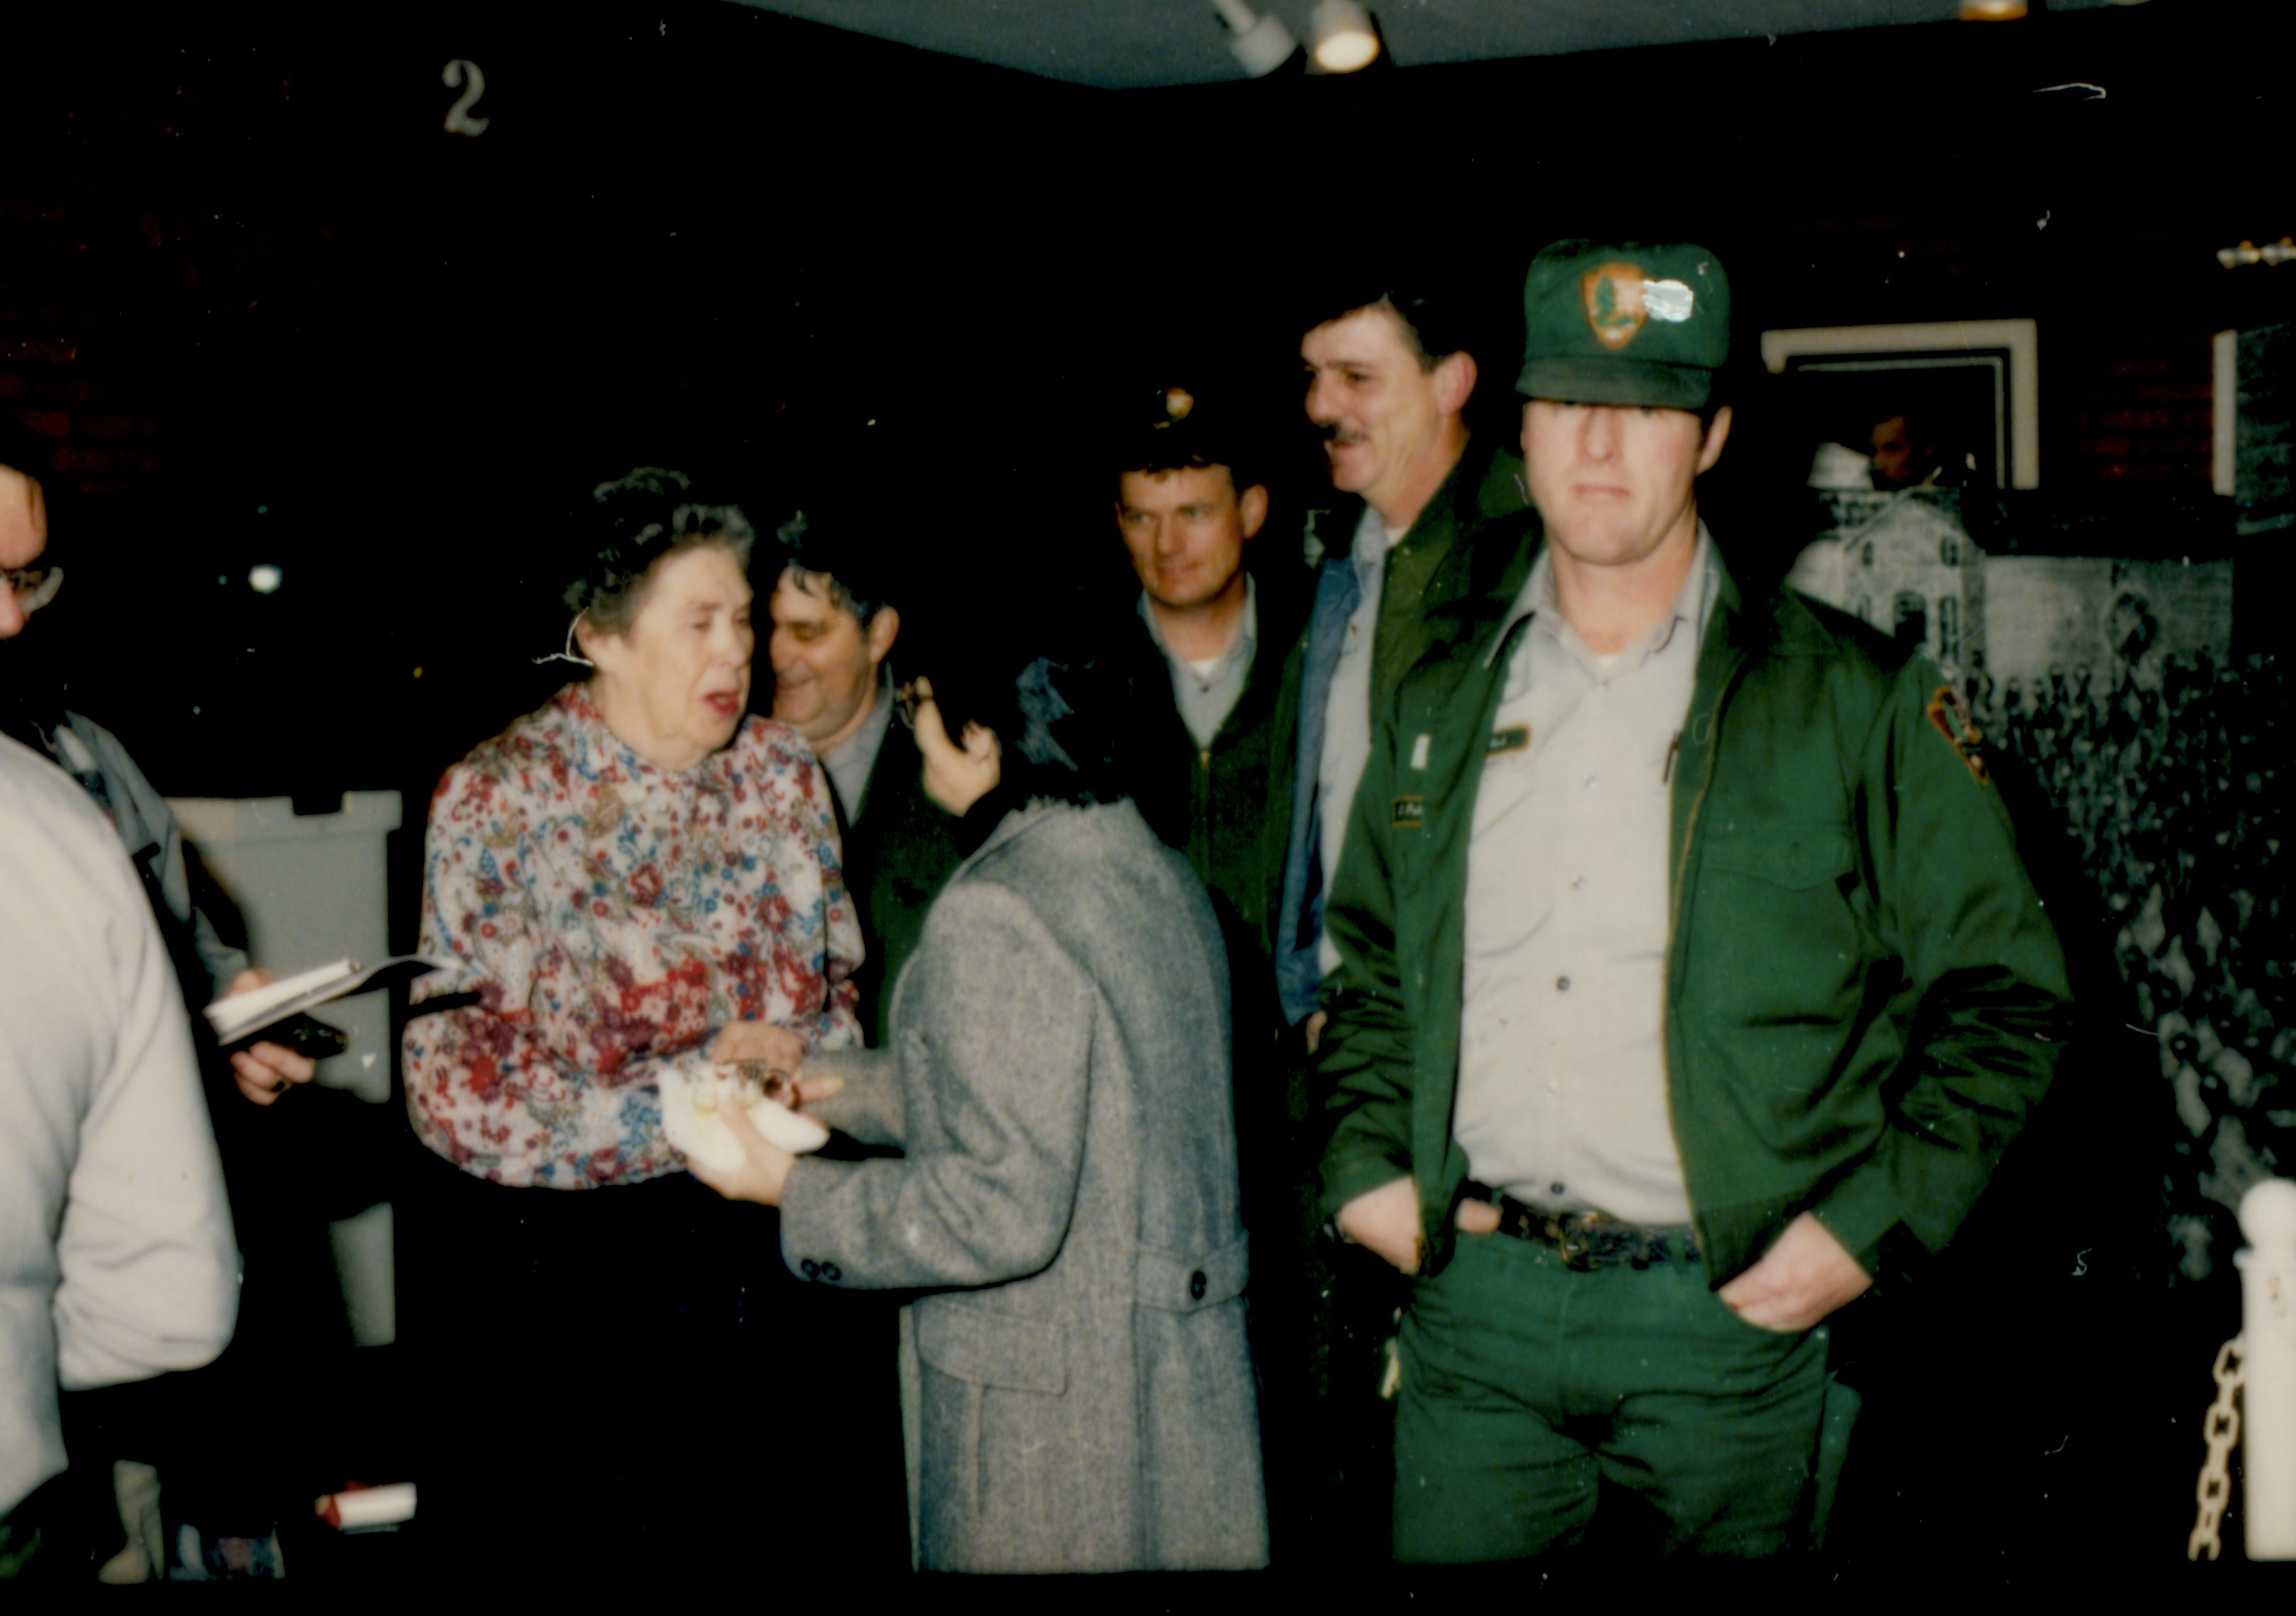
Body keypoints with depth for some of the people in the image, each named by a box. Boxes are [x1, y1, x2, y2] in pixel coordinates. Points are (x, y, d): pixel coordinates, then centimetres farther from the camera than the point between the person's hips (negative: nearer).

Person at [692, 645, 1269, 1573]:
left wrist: (793, 1190, -13)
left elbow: (1005, 1211, -23)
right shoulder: (1155, 871, 4)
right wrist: (837, 1084, 18)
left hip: (1054, 1414, -8)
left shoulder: (995, 916, -22)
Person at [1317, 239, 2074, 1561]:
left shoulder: (1859, 702, -1)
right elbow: (1370, 970, 21)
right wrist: (1365, 1167, 7)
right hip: (1473, 1305, 3)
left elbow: (2001, 995, 1)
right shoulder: (1440, 703, 10)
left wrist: (1873, 1225, -8)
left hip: (1727, 1316, -2)